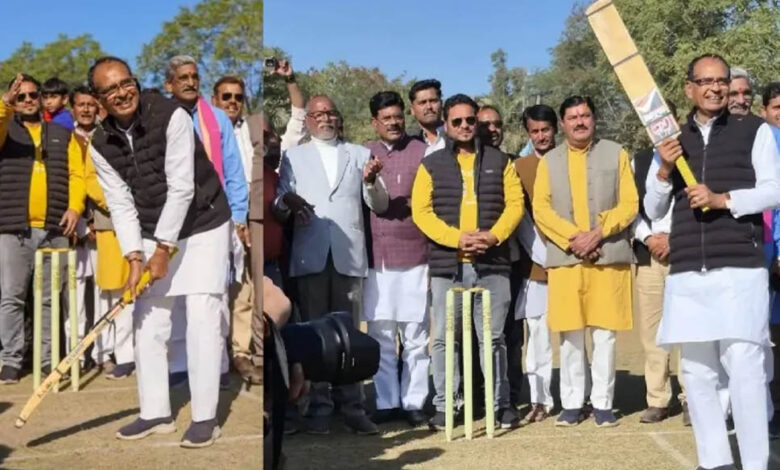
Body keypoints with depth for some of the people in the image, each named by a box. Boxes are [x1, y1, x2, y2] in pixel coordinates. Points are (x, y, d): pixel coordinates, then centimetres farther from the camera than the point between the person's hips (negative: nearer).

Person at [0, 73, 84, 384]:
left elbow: (76, 174, 7)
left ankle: (48, 358, 15)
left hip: (54, 229, 2)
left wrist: (74, 207, -9)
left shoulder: (63, 135, 16)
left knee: (50, 299, 7)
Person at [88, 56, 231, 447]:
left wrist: (163, 247, -23)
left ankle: (205, 416, -3)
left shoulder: (172, 117, -21)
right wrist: (135, 257, -16)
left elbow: (181, 188, -23)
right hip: (152, 235, 5)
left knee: (202, 317, -11)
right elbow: (121, 204, -5)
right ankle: (155, 413, 15)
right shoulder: (101, 145, -5)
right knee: (147, 320, 4)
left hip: (202, 227, -5)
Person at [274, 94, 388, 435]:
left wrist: (371, 182, -9)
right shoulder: (294, 156, 14)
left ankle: (352, 407, 6)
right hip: (310, 255, 0)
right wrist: (289, 201, -18)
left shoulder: (359, 154, 16)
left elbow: (379, 206, 11)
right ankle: (318, 407, 8)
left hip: (348, 254, 0)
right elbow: (280, 200, 6)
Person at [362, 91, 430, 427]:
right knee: (380, 335, 6)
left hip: (414, 256, -2)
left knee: (416, 336, 3)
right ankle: (386, 402, 17)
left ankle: (414, 402, 13)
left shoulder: (422, 152, 4)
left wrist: (411, 205, -9)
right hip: (375, 257, 2)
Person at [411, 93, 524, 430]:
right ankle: (444, 406, 13)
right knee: (444, 338, 3)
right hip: (446, 264, 0)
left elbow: (515, 203, 5)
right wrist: (456, 238, -14)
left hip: (492, 263, 1)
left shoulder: (499, 161, 12)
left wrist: (494, 235, -12)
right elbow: (421, 211, -1)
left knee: (493, 337, 7)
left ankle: (500, 404, 16)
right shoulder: (431, 164, 7)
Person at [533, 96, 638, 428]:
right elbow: (540, 208, 2)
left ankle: (602, 403, 11)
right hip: (564, 258, 1)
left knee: (604, 333, 2)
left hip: (609, 256, -1)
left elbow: (629, 204, 1)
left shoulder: (615, 154, 8)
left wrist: (598, 233, -13)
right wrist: (573, 237, -12)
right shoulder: (549, 161, 12)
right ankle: (572, 403, 13)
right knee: (570, 334, 4)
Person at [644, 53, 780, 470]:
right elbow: (652, 210, 14)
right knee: (696, 370, 6)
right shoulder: (672, 140, 15)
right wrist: (663, 171, -3)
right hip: (687, 272, 4)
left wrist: (723, 199, -13)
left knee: (744, 367, -9)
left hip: (740, 267, -3)